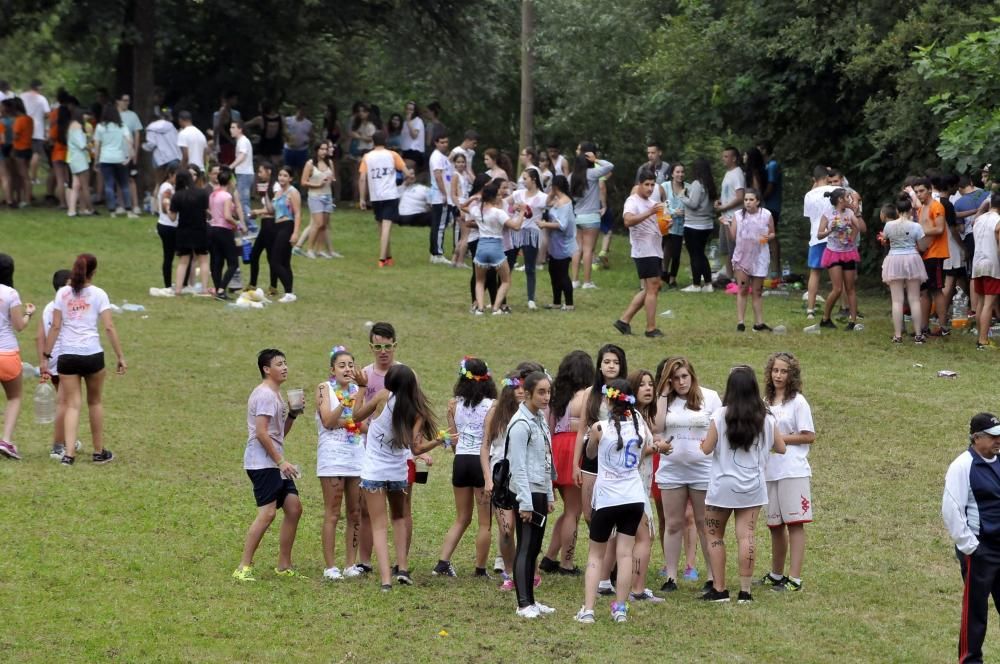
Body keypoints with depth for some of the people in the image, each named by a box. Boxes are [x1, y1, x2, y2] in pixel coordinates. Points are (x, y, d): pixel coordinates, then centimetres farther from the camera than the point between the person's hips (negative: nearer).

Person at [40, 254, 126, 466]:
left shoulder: (62, 293, 4)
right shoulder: (98, 294, 0)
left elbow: (55, 327, 2)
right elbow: (109, 328, -5)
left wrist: (45, 356, 7)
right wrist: (120, 357, -1)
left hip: (67, 355, 1)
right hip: (92, 354, -1)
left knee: (72, 405, 5)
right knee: (95, 402, 16)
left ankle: (69, 453, -9)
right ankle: (99, 452, 24)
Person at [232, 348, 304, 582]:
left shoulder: (275, 395, 20)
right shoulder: (265, 394, -12)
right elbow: (261, 433, -20)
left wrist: (293, 414, 10)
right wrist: (281, 461, -20)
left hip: (274, 464, 10)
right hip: (262, 463, -10)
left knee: (294, 508, 7)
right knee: (267, 512, -16)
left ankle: (284, 566, 13)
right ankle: (243, 568, -14)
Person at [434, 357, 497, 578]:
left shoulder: (455, 404, 3)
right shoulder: (491, 406, -9)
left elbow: (452, 439, 8)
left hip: (460, 461, 5)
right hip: (482, 462, -5)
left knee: (461, 519, 17)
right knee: (485, 522, 6)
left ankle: (443, 562, 7)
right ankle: (480, 569, 8)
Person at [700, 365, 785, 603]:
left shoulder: (721, 416, -11)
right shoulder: (766, 418, -2)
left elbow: (706, 449, -9)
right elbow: (781, 448, 8)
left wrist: (705, 440, 13)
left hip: (722, 487, -2)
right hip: (752, 487, 2)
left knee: (714, 536, 10)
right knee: (746, 536, 0)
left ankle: (719, 590, 9)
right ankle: (745, 591, -3)